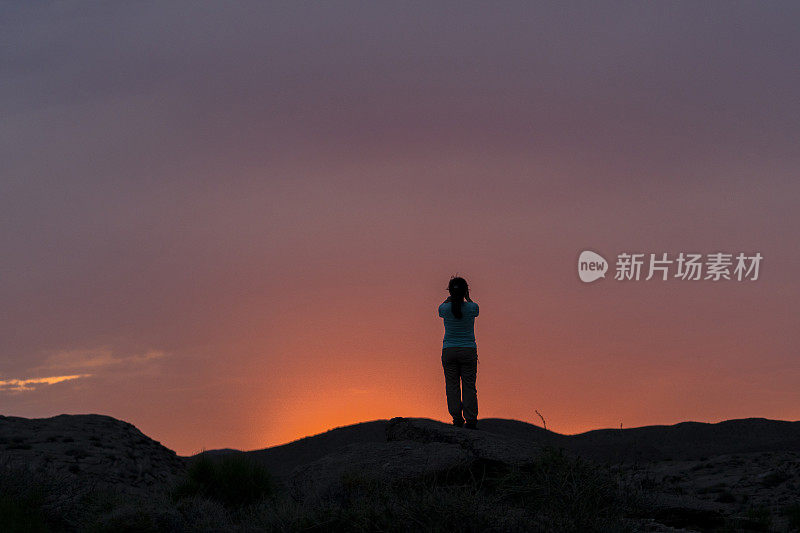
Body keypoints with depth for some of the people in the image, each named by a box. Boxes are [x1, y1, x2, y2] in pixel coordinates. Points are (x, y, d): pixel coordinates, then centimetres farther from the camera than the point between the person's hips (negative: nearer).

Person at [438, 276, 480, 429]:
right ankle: (471, 420, -3)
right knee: (469, 386, 2)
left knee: (452, 386, 5)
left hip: (449, 351, 0)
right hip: (469, 351, 0)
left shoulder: (445, 308, -8)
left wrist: (451, 297, 19)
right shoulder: (472, 307, -9)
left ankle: (457, 418, -1)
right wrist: (467, 297, 24)